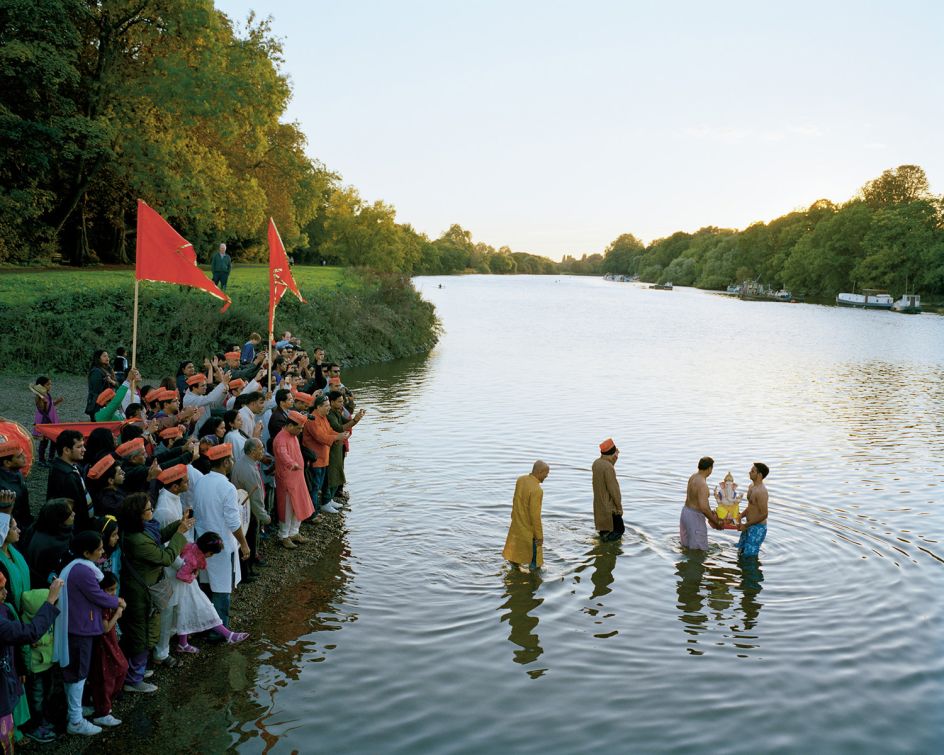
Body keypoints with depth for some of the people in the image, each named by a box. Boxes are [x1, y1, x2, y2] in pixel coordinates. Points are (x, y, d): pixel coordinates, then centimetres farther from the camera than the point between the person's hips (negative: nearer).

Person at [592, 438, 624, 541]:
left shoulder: (596, 463, 0)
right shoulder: (608, 467, -25)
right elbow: (613, 489, -21)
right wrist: (619, 506, -11)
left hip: (599, 504, 8)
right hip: (609, 506, -8)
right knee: (619, 529, 2)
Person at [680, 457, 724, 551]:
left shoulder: (693, 477, 4)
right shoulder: (703, 484, -26)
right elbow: (703, 508, -30)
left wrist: (711, 512, 19)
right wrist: (716, 522, -19)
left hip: (686, 511, 9)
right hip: (695, 516, -9)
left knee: (686, 546, 22)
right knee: (698, 550, 1)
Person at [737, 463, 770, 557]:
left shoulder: (761, 491, -24)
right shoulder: (751, 486, 6)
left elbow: (764, 515, -26)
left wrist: (746, 525, -19)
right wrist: (741, 516, 1)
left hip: (758, 528, -9)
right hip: (750, 526, 9)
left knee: (749, 556, -4)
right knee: (741, 552, 17)